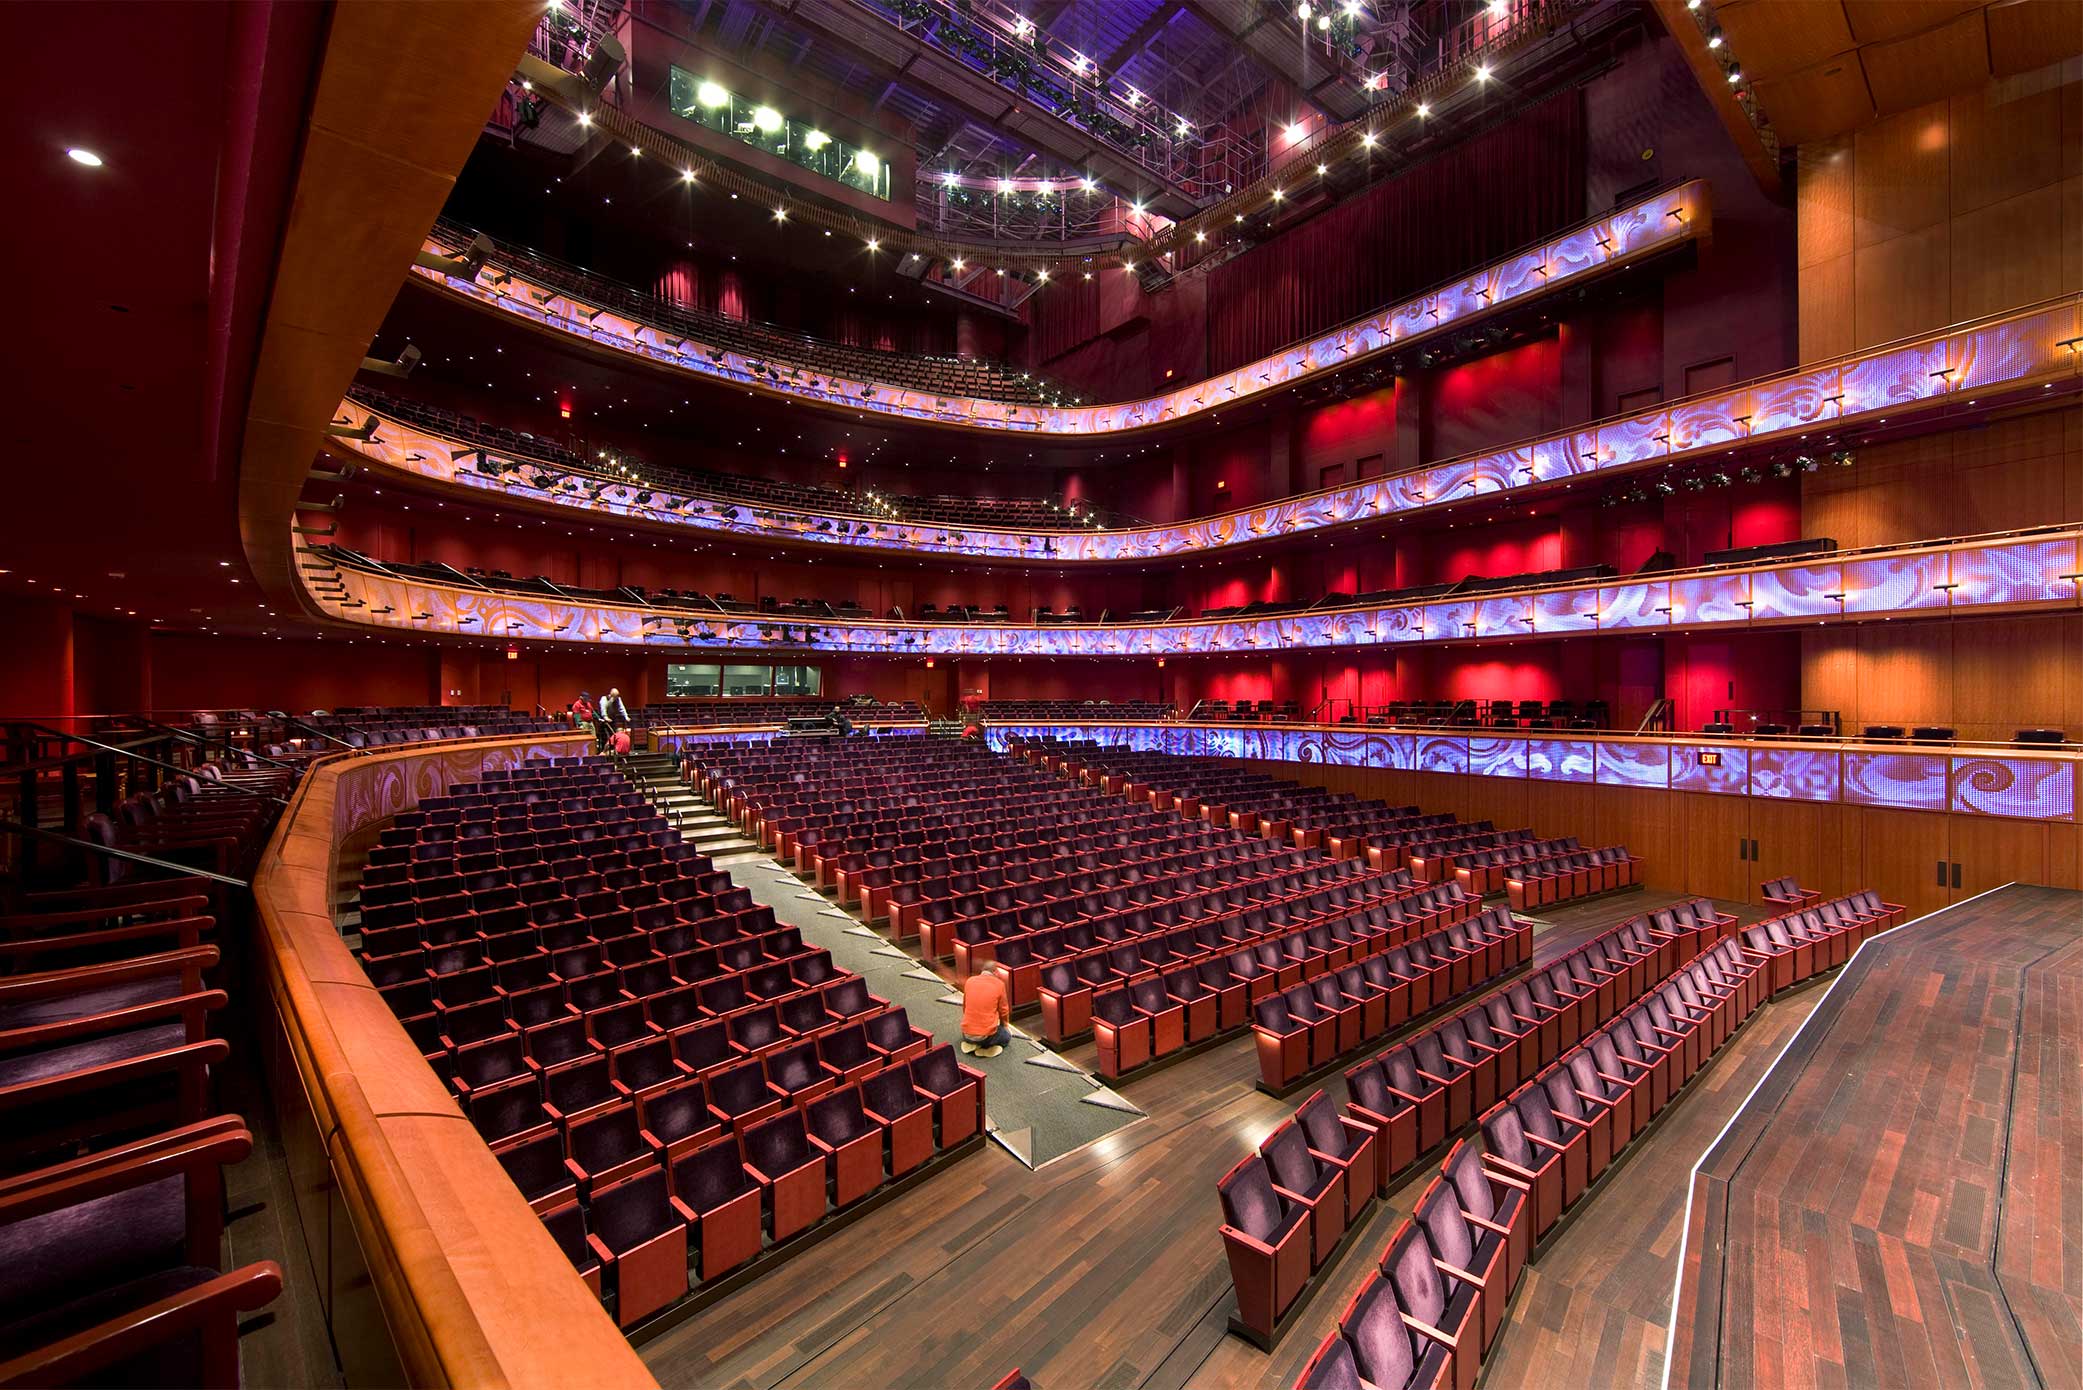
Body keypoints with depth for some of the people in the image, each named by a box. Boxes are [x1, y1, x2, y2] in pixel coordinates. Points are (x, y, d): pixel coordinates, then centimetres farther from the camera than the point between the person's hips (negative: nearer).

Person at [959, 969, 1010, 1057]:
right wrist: (1005, 1025, 23)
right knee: (1007, 1036, 27)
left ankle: (970, 1043, 9)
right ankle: (987, 1047, 1)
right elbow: (1003, 1010, 3)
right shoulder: (999, 984, -8)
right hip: (987, 1035, -4)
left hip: (967, 1034, 4)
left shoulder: (969, 981, 2)